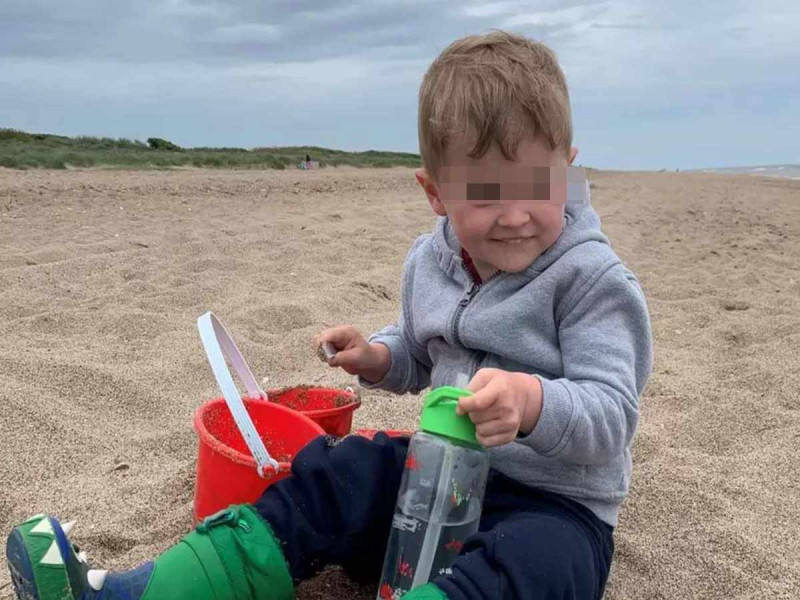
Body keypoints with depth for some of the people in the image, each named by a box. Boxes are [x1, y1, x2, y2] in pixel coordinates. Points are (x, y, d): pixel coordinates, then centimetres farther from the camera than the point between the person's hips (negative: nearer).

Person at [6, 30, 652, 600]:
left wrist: (535, 402, -41)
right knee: (328, 479, -10)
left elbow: (612, 417, -21)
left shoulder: (594, 282, -16)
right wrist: (380, 356, -1)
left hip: (558, 503, -5)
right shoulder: (429, 264, 3)